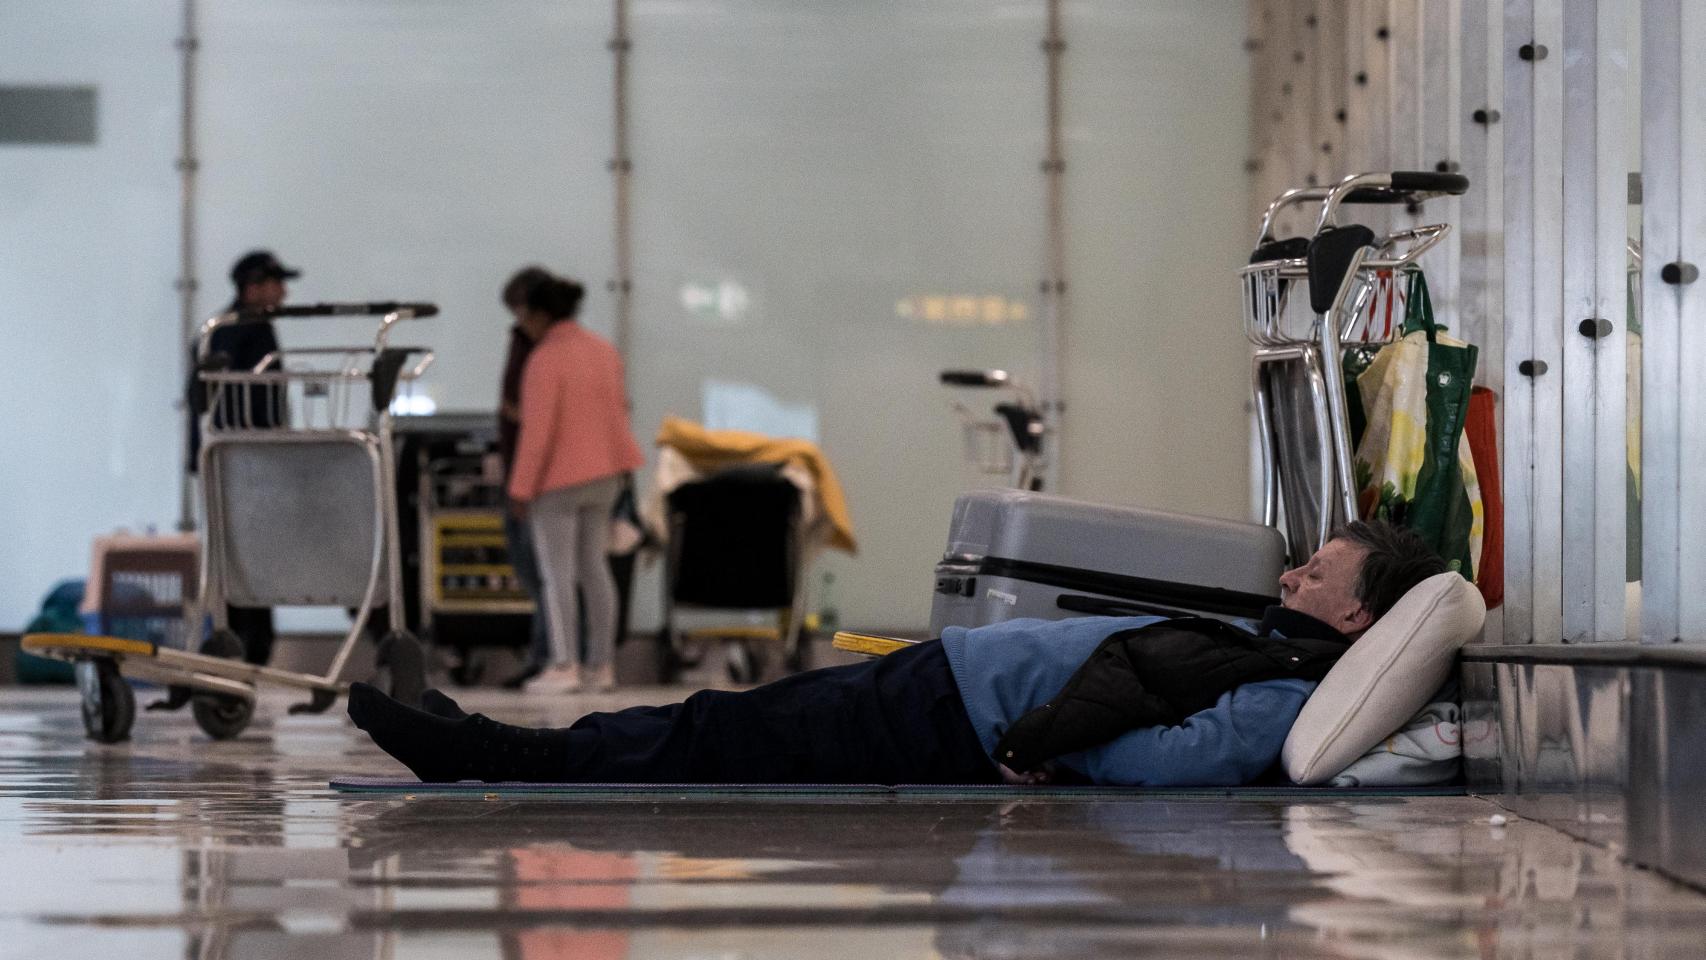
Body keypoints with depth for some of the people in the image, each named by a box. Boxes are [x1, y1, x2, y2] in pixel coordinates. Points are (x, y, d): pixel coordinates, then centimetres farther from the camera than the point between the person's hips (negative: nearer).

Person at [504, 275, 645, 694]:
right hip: (602, 475, 8)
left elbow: (536, 429, -21)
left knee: (556, 573, -4)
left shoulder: (545, 360, -18)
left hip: (557, 478, -8)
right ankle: (603, 664, 11)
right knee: (593, 566, 11)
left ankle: (563, 667, -8)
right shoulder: (603, 350, 5)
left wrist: (521, 488, -17)